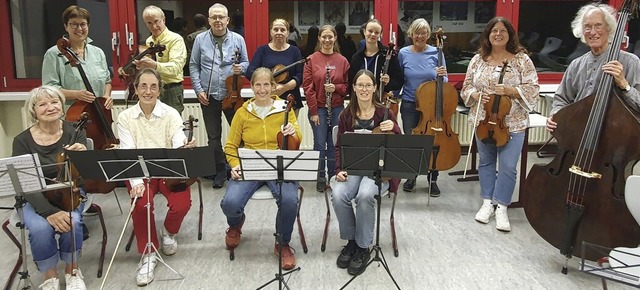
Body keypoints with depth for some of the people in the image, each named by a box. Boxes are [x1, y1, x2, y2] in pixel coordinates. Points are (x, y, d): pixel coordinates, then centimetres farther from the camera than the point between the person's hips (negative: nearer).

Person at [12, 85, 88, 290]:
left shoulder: (74, 132, -8)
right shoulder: (22, 141, -10)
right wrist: (49, 211, -31)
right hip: (36, 198, 0)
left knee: (72, 222, -31)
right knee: (40, 228, -31)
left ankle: (72, 270, -3)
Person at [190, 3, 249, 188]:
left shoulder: (238, 39, 1)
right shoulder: (200, 39, 1)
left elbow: (246, 63, 8)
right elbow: (194, 66, 3)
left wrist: (241, 68, -16)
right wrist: (198, 90, -6)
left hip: (232, 95, -1)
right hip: (209, 96, 1)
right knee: (213, 136, 9)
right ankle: (220, 170, 22)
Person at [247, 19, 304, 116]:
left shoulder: (294, 51, 6)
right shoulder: (262, 50, 6)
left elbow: (300, 76, -2)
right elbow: (250, 72, -4)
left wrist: (285, 87, -20)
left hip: (290, 101, 1)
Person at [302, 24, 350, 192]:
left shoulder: (342, 61, 3)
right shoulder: (311, 60, -2)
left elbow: (347, 86, 7)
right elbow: (308, 87, -4)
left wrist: (336, 88, -14)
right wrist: (313, 111, -8)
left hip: (337, 108, 2)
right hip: (318, 109, -2)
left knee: (334, 145, 8)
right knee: (320, 145, 2)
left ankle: (333, 177, 22)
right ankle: (320, 178, 16)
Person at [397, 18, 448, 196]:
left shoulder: (436, 53, -3)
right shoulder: (403, 53, -1)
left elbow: (444, 80, 1)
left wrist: (441, 75, -20)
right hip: (409, 105, 1)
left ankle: (433, 180, 19)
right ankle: (411, 176, 25)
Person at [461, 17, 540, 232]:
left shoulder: (522, 59, -5)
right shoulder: (478, 59, 4)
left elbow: (532, 90, -7)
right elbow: (466, 88, 8)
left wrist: (509, 90, -22)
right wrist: (476, 95, -13)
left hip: (512, 123, -3)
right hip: (483, 120, 3)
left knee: (508, 166, -2)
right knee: (486, 162, 13)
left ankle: (501, 208, 11)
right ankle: (487, 203, 26)